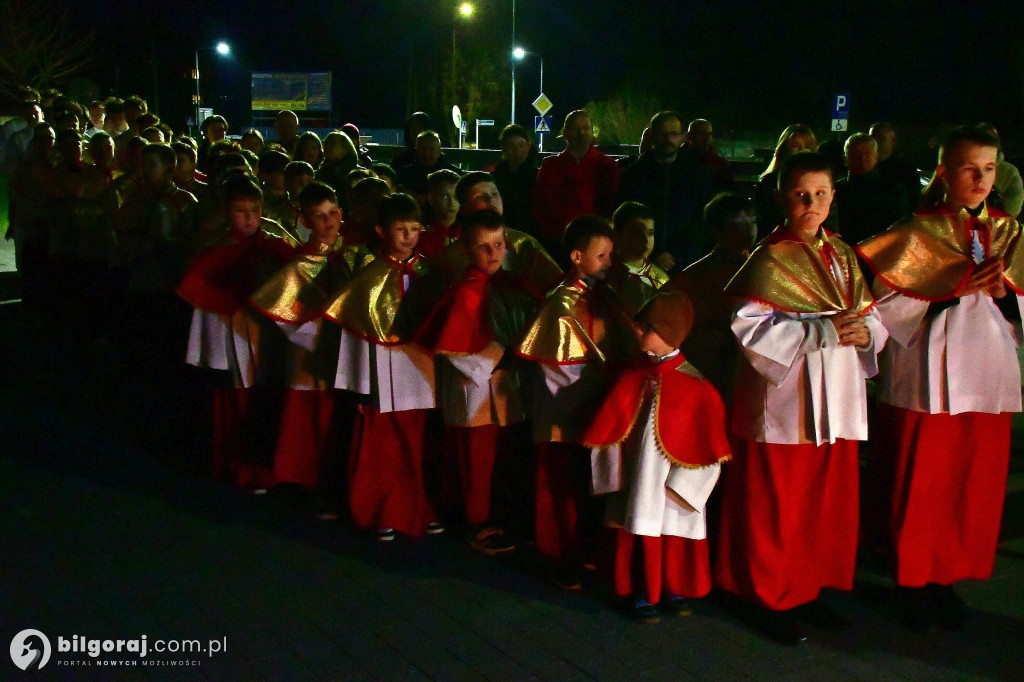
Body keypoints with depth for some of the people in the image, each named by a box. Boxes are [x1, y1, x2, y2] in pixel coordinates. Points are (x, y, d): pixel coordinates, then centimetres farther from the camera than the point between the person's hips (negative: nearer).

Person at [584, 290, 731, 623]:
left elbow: (708, 441, -5)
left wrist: (684, 480, -7)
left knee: (675, 535, 12)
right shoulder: (632, 378, -3)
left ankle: (675, 590, 33)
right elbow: (608, 427, 4)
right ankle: (641, 593, 24)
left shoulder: (694, 385, -12)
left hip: (674, 481, -2)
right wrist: (614, 475, 2)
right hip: (637, 479, 2)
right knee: (639, 533, 7)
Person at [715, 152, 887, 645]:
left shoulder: (843, 257, 11)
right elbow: (748, 326, -18)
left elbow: (870, 316, 14)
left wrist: (864, 333, -9)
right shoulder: (769, 260, -8)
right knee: (776, 506, 3)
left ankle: (809, 590, 29)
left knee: (829, 503, 13)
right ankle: (769, 598, 19)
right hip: (785, 399, -6)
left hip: (836, 401, 6)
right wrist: (820, 330, -20)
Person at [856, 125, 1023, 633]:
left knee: (974, 485, 8)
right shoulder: (917, 233, -3)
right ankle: (912, 578, 19)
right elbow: (884, 301, -13)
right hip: (926, 376, -4)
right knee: (918, 483, 2)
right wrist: (955, 287, -18)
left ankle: (947, 576, 25)